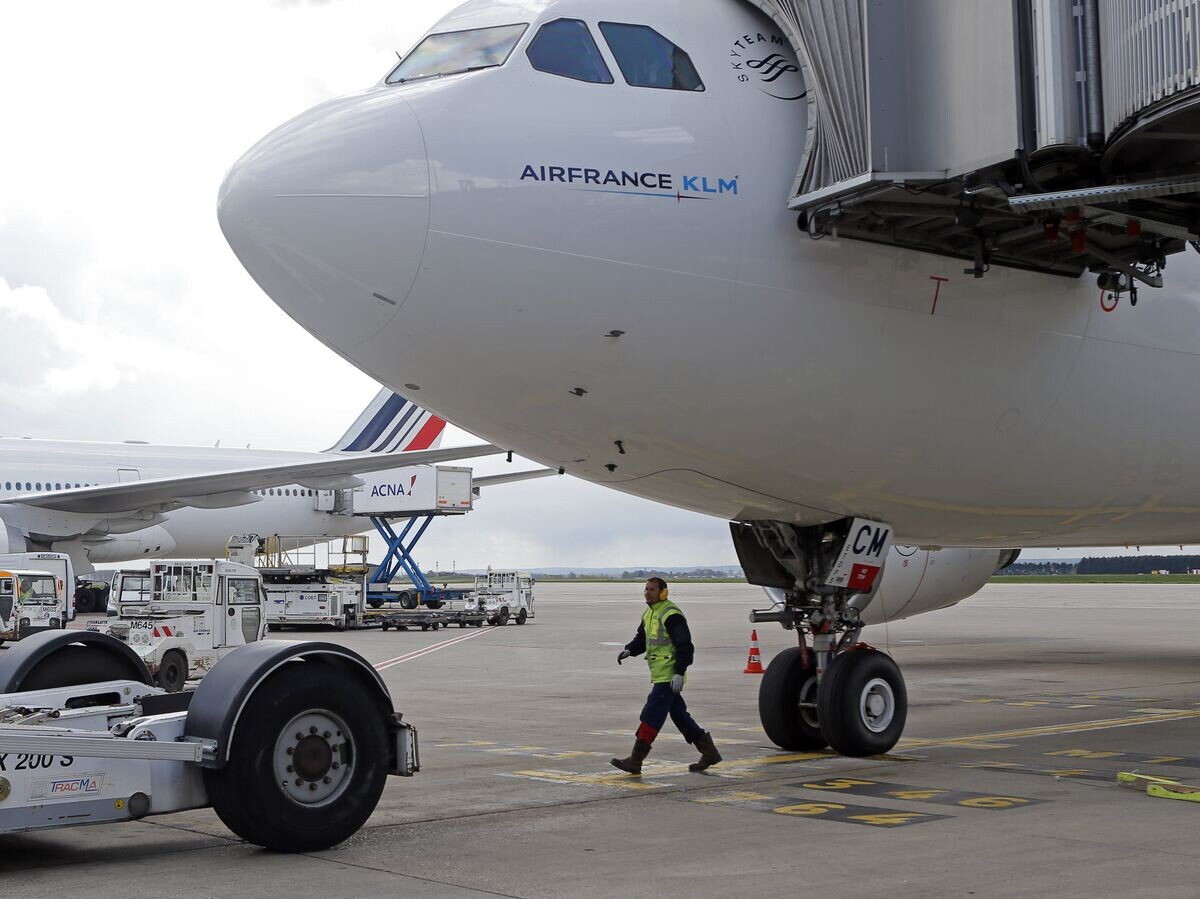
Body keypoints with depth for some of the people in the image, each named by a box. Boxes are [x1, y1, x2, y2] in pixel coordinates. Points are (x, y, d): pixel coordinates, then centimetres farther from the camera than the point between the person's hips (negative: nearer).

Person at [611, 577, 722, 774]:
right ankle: (709, 753, 22)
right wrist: (629, 650, 2)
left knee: (652, 715, -10)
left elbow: (685, 646, -18)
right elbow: (641, 638, 23)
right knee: (679, 715, 14)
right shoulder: (649, 614, 16)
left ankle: (635, 761, -9)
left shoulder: (671, 615, -15)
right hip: (659, 675, 10)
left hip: (668, 676, -10)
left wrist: (679, 673, -23)